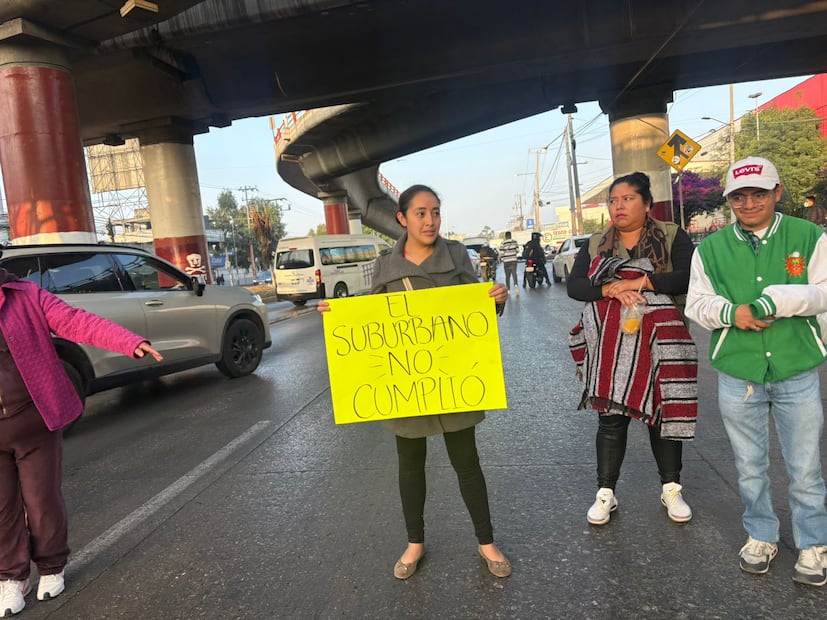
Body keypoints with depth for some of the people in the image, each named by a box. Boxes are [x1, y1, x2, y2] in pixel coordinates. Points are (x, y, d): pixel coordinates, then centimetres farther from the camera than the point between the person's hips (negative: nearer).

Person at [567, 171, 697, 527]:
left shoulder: (671, 236, 3)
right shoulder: (596, 244, 10)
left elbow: (689, 278, -12)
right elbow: (573, 286, -1)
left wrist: (638, 283, -18)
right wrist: (611, 291, -18)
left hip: (658, 341, -1)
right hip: (609, 345, 1)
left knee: (663, 412, 9)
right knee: (611, 417, 5)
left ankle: (671, 490, 27)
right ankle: (605, 493, 17)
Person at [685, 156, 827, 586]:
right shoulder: (710, 248, 1)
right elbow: (696, 304, 2)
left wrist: (775, 301, -22)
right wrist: (731, 312, -18)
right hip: (737, 374, 1)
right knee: (750, 466, 16)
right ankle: (760, 536, 36)